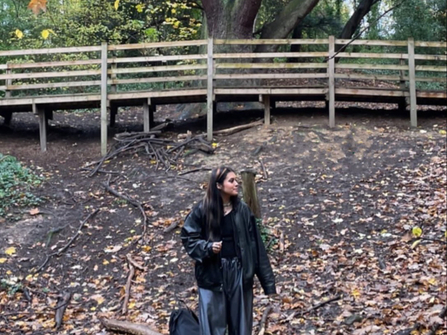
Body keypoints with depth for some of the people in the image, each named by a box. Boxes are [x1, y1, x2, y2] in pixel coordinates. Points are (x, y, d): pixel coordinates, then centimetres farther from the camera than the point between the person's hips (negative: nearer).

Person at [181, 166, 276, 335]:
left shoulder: (242, 209, 0)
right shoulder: (202, 210, -7)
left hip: (239, 272, 2)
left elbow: (255, 244, 2)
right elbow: (188, 237, 0)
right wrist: (208, 247, -19)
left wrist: (267, 280, 1)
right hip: (212, 274, -2)